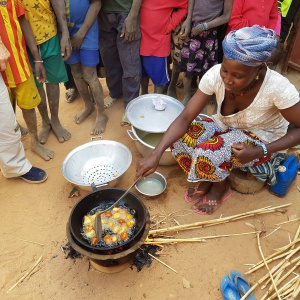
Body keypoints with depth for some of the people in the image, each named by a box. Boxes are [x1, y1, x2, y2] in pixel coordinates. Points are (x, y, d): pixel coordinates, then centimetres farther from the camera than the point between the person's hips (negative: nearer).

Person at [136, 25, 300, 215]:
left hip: (262, 140, -3)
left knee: (208, 154, -33)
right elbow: (185, 117, -25)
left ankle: (220, 187, 3)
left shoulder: (277, 88, -32)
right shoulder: (216, 75, -24)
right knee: (180, 139, -25)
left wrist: (259, 151, -32)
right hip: (225, 127, 4)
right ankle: (206, 180, 4)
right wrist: (155, 155, -36)